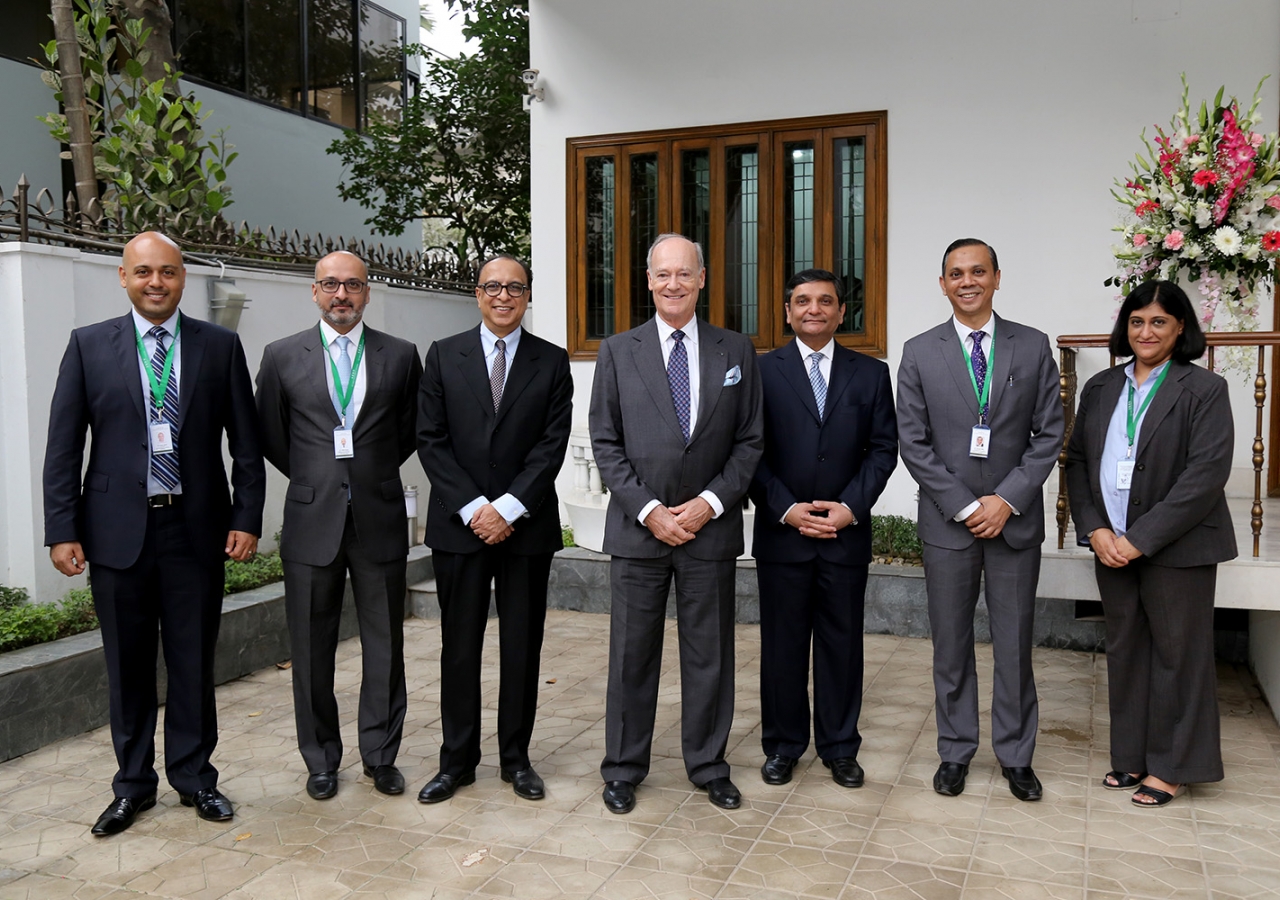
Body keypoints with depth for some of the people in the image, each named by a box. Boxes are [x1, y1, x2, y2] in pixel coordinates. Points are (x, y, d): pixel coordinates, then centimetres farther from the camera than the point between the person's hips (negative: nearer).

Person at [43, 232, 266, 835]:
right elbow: (63, 447, 2)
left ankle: (194, 776, 25)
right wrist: (63, 530, -4)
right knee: (128, 665, 11)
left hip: (197, 528, 0)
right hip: (118, 529, 0)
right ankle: (133, 784, 27)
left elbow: (246, 444, 3)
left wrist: (246, 518, -3)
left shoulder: (220, 346, 3)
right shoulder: (89, 345, 3)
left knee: (194, 661, 9)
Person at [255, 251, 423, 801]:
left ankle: (380, 755, 23)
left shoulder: (401, 356, 4)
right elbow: (268, 435, 12)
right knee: (312, 650, 8)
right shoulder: (283, 356, 4)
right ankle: (321, 759, 23)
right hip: (312, 522, 0)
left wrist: (375, 472, 10)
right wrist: (312, 478, 10)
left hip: (381, 521, 0)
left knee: (385, 646, 8)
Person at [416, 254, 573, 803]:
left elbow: (552, 444, -3)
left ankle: (516, 758, 21)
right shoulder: (444, 355, 5)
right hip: (458, 525, 0)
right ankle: (457, 760, 19)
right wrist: (473, 508, -11)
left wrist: (508, 508, -13)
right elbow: (431, 440, -1)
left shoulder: (552, 362, 5)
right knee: (459, 647, 7)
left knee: (522, 646, 8)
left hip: (526, 525, 0)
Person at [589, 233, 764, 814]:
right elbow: (605, 443, 0)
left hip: (710, 528, 1)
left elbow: (750, 441, 4)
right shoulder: (619, 352, 4)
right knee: (631, 655, 8)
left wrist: (710, 502, -9)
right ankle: (623, 769, 22)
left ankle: (708, 765, 26)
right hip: (638, 528, 0)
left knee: (710, 653, 10)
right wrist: (648, 510, -9)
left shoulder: (736, 352, 6)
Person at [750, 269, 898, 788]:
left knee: (842, 643, 9)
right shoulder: (762, 372, 2)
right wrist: (786, 509, -12)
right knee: (782, 643, 7)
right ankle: (783, 746, 21)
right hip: (781, 532, -1)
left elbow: (883, 448, 4)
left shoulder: (870, 374, 8)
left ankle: (839, 747, 23)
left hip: (846, 533, 1)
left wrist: (851, 507, -9)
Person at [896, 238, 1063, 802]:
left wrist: (1007, 499, -10)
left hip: (1016, 518, 1)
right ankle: (955, 752, 22)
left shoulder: (1033, 347, 3)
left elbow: (1049, 434, 1)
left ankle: (1016, 756, 23)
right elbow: (913, 443, -3)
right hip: (947, 521, 0)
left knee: (1014, 645, 8)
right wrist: (965, 506, -9)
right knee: (951, 646, 8)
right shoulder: (919, 353, 1)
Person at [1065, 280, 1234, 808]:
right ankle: (1131, 757, 26)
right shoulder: (1101, 388, 9)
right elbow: (1078, 460, 8)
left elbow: (1206, 474, -15)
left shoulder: (1204, 390, -6)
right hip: (1111, 545, 5)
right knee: (1125, 650, 13)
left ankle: (1171, 765, 20)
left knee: (1176, 653, 5)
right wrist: (1095, 530, -6)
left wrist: (1141, 539, -18)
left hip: (1176, 547, -4)